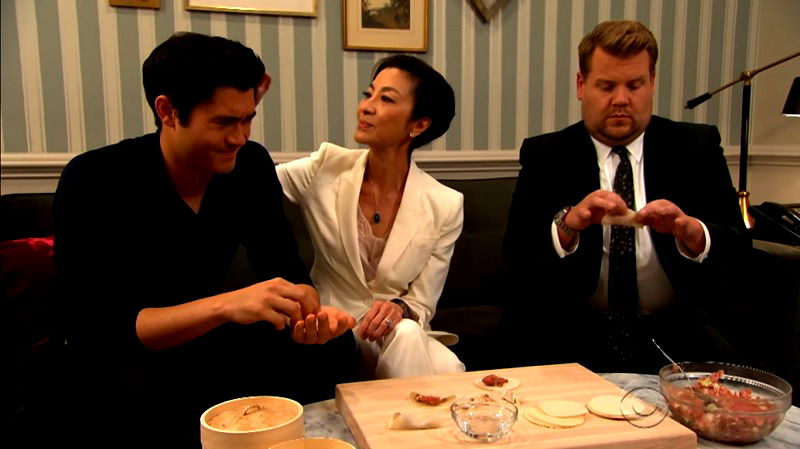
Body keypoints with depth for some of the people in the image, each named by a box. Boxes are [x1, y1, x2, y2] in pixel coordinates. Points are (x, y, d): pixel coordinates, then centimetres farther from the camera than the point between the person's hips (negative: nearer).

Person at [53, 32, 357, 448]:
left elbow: (285, 267, -5)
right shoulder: (91, 182, -22)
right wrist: (226, 305, -41)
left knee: (332, 346, -16)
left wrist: (306, 315, -29)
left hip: (202, 344, 4)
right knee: (148, 401, -37)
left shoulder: (251, 165, -8)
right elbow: (94, 330, -27)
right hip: (118, 363, -4)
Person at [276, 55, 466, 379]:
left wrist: (400, 309, -26)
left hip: (401, 338, 1)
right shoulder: (326, 169, -6)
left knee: (450, 377, -30)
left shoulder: (445, 206, -8)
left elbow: (421, 306, -4)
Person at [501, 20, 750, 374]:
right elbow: (517, 257, -7)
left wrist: (690, 231, -24)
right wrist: (567, 223, -28)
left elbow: (736, 244, -1)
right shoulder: (545, 156, 2)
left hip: (673, 327, 1)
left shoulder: (695, 148, 6)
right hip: (572, 329, 0)